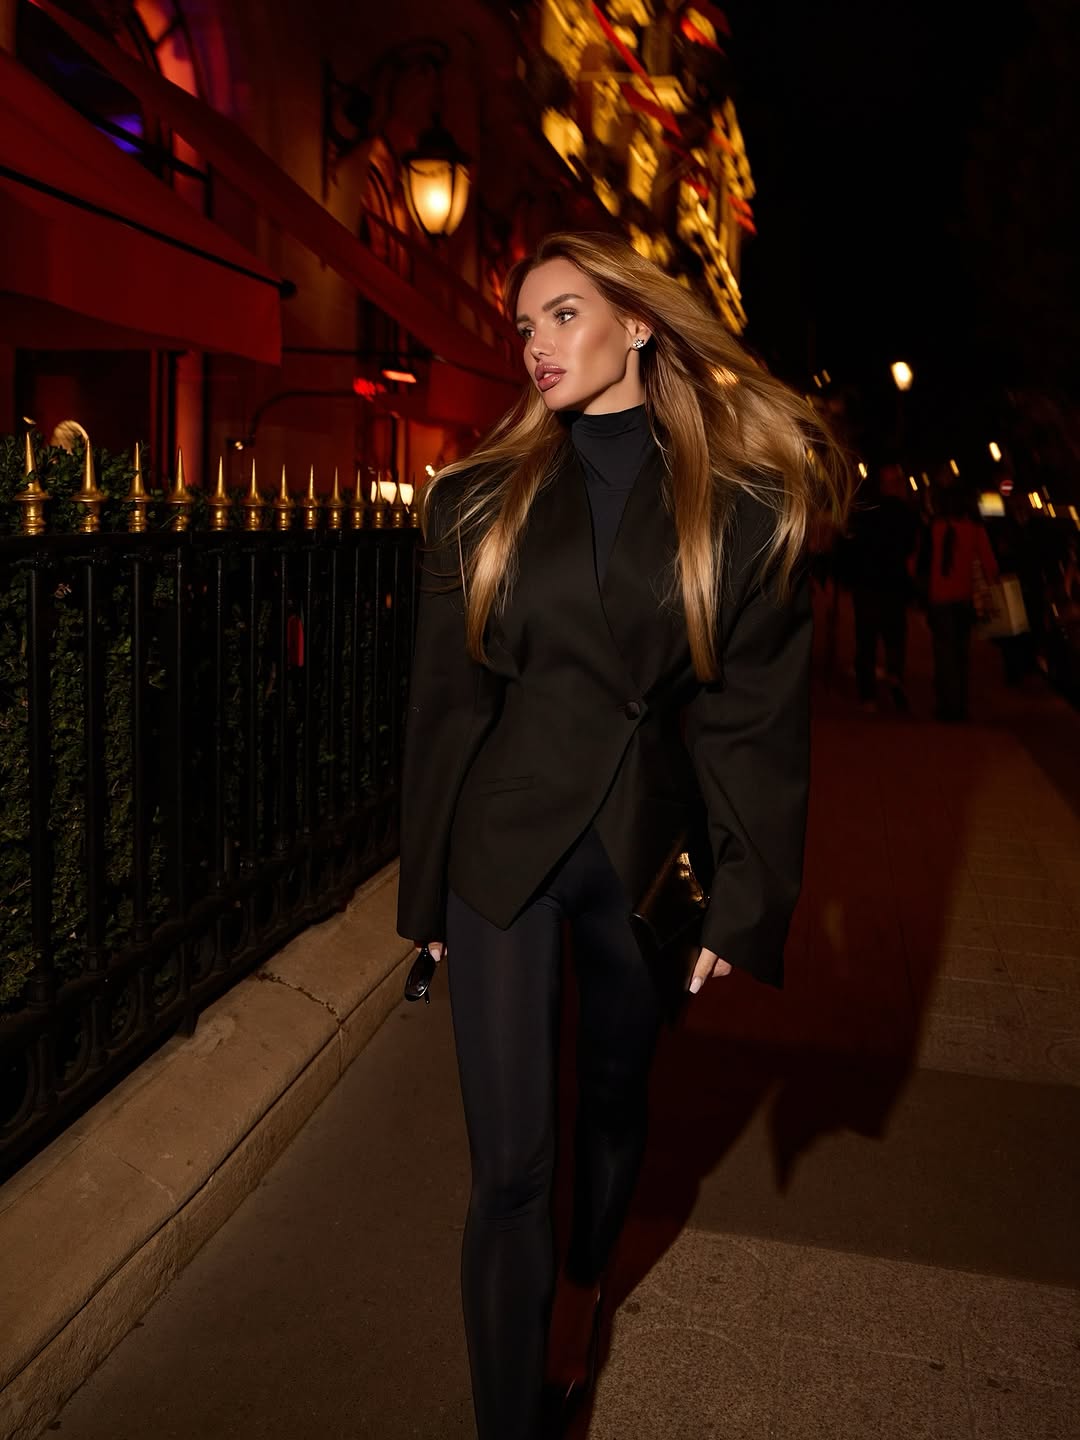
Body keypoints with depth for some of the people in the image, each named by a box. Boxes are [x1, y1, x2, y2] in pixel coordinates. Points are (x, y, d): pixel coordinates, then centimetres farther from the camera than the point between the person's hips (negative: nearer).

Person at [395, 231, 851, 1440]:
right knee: (509, 1158, -1)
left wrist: (746, 902, -4)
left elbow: (758, 718, -2)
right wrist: (426, 886, 5)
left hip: (643, 841, 1)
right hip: (504, 841, 0)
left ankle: (582, 1288, 50)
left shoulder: (742, 509, -1)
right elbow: (441, 701, 4)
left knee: (614, 1100, 20)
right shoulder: (479, 498, 2)